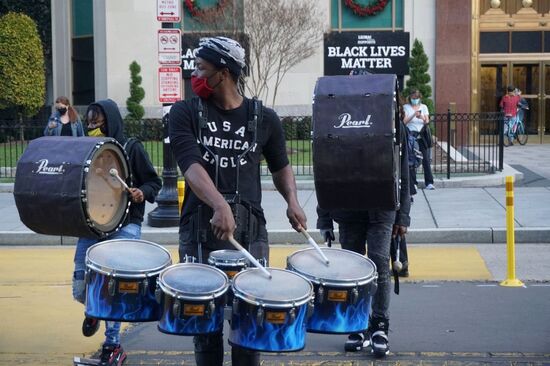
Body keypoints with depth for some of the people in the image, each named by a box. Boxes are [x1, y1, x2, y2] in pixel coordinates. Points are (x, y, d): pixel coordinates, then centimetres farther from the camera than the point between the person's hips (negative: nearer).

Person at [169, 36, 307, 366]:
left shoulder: (264, 119, 4)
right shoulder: (186, 113, 0)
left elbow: (280, 166, 20)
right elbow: (191, 166, -16)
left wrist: (292, 200, -1)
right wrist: (220, 205, -33)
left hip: (250, 232, 0)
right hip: (199, 233, 0)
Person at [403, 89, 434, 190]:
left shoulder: (423, 107, 14)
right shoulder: (406, 107, 8)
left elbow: (427, 121, 6)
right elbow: (404, 121, -4)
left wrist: (422, 117, -16)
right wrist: (413, 115, -20)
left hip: (422, 136, 1)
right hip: (411, 135, -1)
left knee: (426, 159, -5)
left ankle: (429, 182, -3)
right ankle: (413, 183, 2)